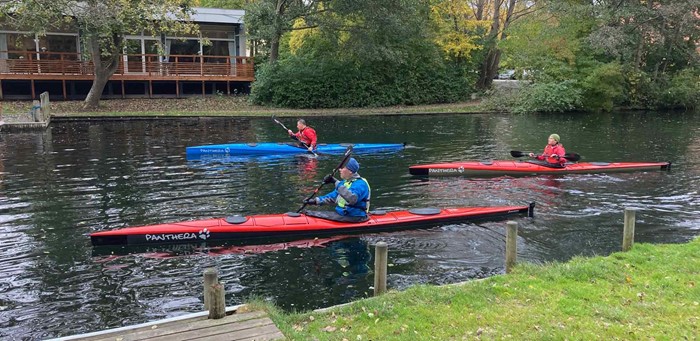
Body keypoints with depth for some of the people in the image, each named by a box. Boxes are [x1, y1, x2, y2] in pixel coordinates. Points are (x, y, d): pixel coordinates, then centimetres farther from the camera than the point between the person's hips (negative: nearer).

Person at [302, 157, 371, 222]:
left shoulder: (360, 183, -15)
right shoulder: (345, 182, 16)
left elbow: (352, 199, -34)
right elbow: (333, 196, 21)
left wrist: (336, 183, -34)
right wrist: (316, 201, 8)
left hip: (354, 218, -9)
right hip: (341, 213, 9)